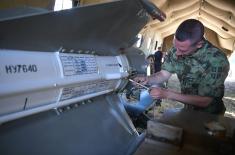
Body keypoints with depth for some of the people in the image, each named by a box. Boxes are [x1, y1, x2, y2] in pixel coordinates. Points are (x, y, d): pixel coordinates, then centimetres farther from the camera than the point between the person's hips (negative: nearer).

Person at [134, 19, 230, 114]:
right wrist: (147, 79, -21)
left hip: (208, 115, -4)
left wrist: (167, 94, -28)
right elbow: (164, 74, -1)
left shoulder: (217, 61, -28)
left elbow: (204, 101, -24)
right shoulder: (176, 49, -13)